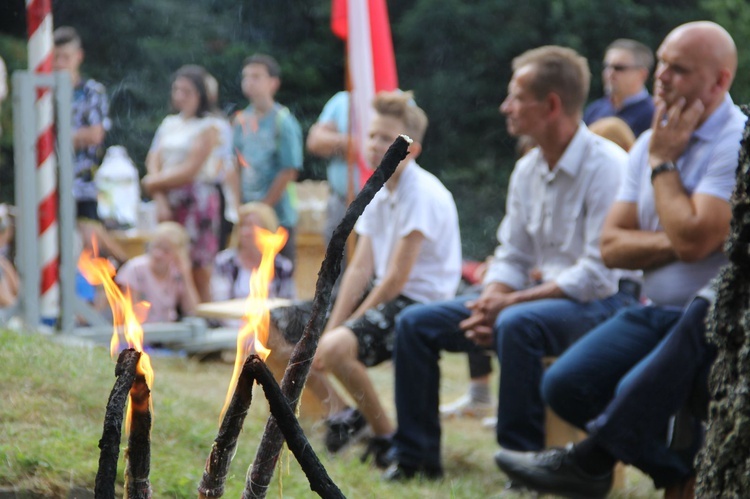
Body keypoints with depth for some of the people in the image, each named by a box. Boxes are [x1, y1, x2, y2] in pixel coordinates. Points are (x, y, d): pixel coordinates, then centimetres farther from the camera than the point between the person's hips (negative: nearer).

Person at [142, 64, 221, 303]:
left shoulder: (207, 127, -2)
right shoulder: (169, 124, 16)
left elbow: (190, 171, -9)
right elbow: (154, 161, 8)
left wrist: (154, 183, 1)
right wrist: (160, 200, -7)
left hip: (197, 200, -5)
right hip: (170, 200, 5)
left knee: (199, 273, -6)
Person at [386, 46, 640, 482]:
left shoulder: (606, 167, -18)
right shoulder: (527, 171, 9)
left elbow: (599, 275, -22)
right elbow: (512, 258, 14)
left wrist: (510, 302, -21)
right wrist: (488, 305, -9)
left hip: (604, 302, -8)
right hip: (546, 295, 9)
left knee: (517, 324, -39)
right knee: (415, 323, -1)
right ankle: (415, 456, 5)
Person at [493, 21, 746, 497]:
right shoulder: (653, 140, 12)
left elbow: (692, 239, -24)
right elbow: (612, 246, 7)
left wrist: (662, 162, -10)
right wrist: (674, 242, -12)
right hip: (654, 313, 8)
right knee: (564, 385, -8)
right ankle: (674, 460, 5)